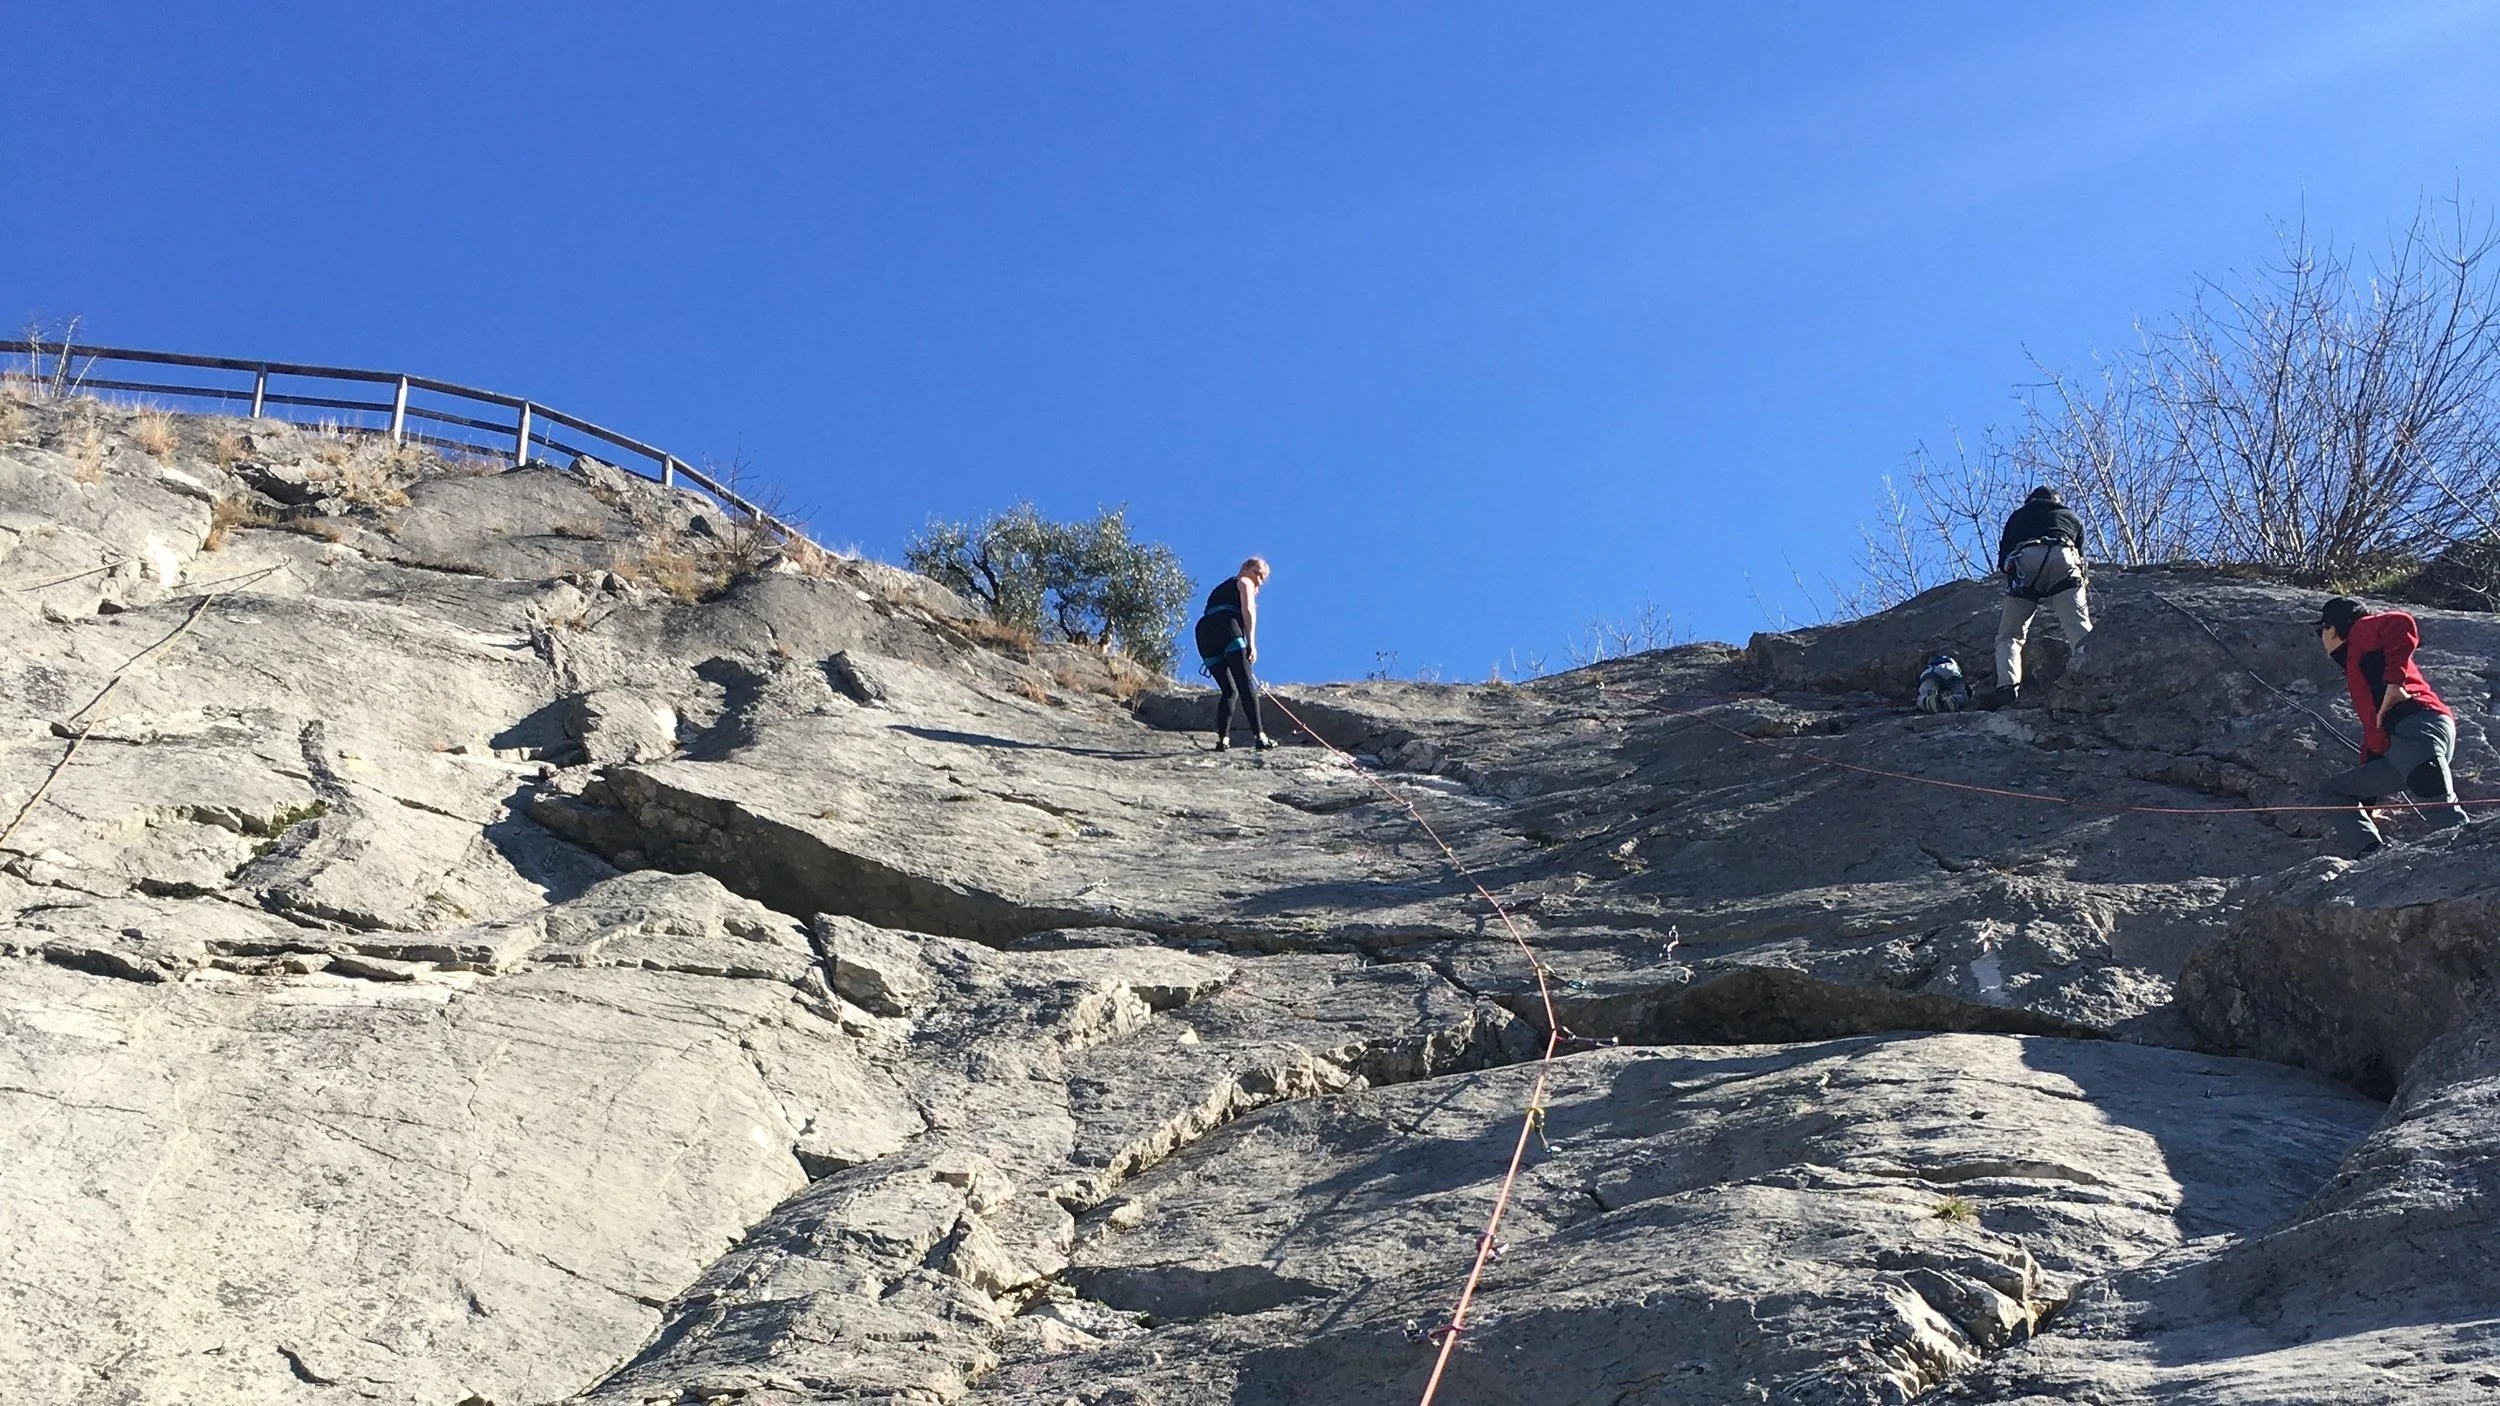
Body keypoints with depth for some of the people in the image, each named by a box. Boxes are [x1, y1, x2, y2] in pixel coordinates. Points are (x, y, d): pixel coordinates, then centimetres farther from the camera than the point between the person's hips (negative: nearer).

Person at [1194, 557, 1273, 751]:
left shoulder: (1220, 589, 40)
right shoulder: (1245, 583, 20)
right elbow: (1248, 611, 2)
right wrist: (1251, 643, -6)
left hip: (1203, 631, 6)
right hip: (1227, 628, -6)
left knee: (1229, 691, 11)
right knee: (1246, 684, -14)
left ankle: (1223, 739, -5)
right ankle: (1259, 735, -27)